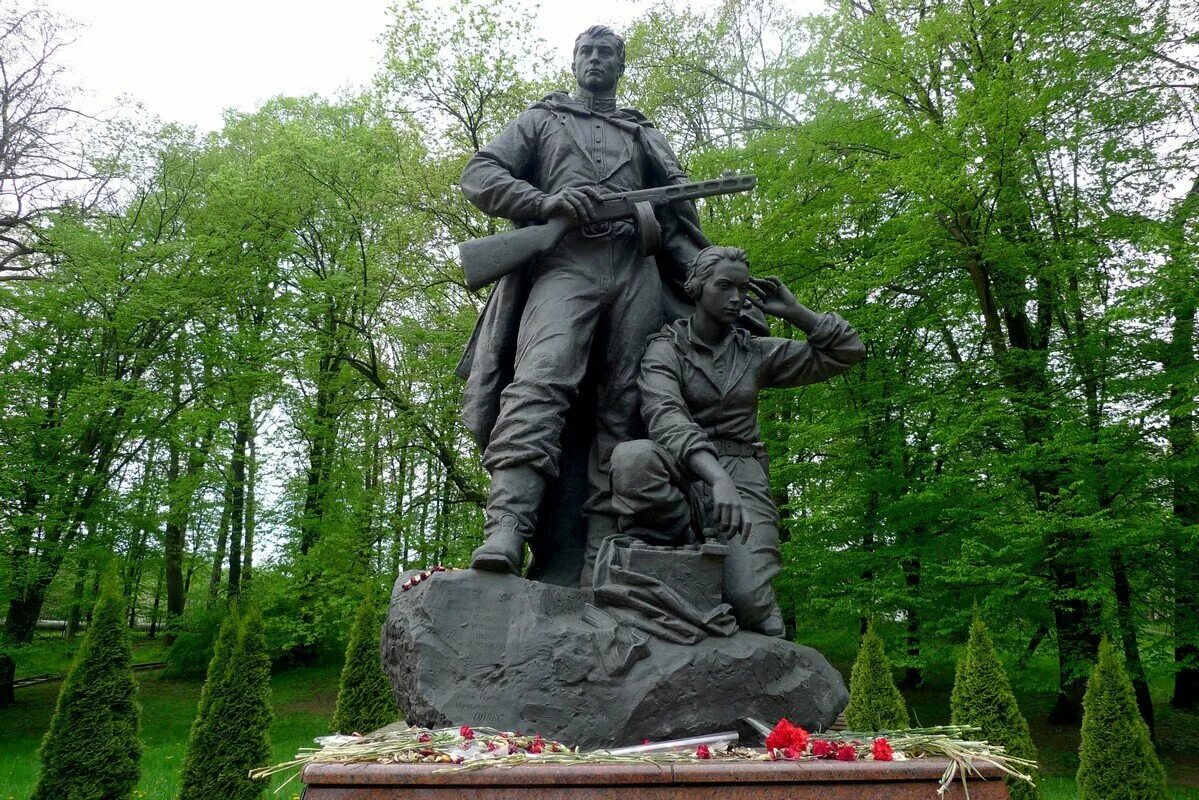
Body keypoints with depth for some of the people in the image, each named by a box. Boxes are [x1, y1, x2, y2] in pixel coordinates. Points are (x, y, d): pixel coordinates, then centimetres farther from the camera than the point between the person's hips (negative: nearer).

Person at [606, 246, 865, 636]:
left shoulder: (756, 352, 13)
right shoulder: (666, 347, 0)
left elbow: (847, 351, 19)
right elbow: (665, 415, -21)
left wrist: (793, 311, 8)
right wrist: (717, 477, -36)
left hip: (742, 476, 2)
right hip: (684, 470, -2)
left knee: (747, 599, -25)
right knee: (632, 456, -38)